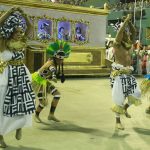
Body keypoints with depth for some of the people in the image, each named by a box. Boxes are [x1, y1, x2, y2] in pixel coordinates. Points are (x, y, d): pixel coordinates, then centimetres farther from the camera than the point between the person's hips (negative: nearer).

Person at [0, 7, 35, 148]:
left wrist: (22, 14, 1)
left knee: (25, 104, 5)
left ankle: (19, 127, 32)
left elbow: (30, 27, 10)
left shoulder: (21, 42, 3)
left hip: (22, 74, 5)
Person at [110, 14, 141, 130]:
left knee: (136, 94, 1)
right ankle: (118, 122, 11)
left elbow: (134, 32, 8)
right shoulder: (117, 45, -6)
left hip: (128, 74, 7)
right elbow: (120, 32, -20)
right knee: (119, 98, -2)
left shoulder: (129, 45, 12)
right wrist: (125, 21, -16)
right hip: (119, 74, -7)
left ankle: (125, 108, 29)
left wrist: (129, 22, 1)